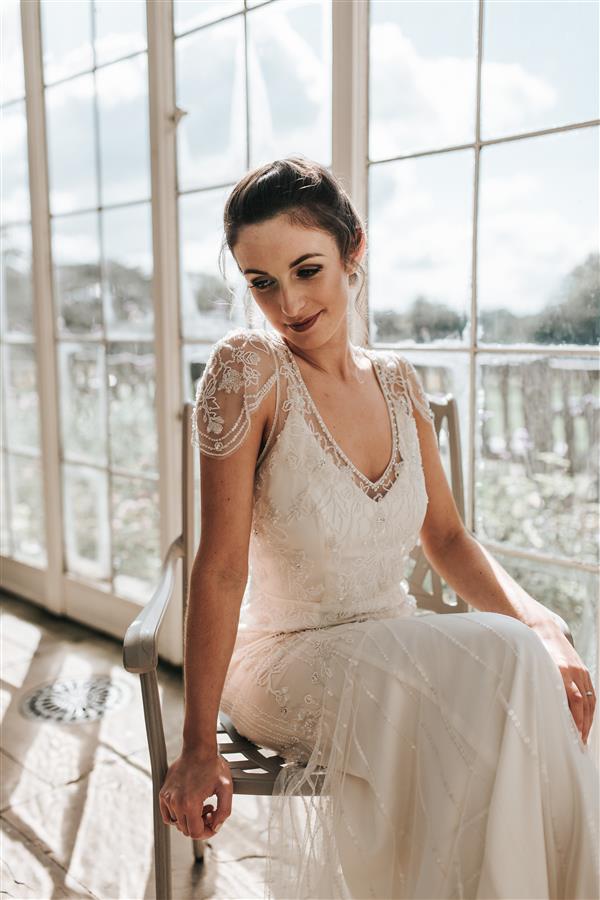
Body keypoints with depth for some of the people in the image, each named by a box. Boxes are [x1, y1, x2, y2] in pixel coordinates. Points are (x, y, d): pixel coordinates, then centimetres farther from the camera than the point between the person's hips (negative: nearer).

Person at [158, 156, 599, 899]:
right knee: (500, 661, -27)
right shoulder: (248, 367, -15)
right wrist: (199, 747, -16)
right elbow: (222, 567, -17)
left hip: (395, 655, 5)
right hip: (288, 664, -5)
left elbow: (446, 538, 7)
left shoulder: (397, 381, 3)